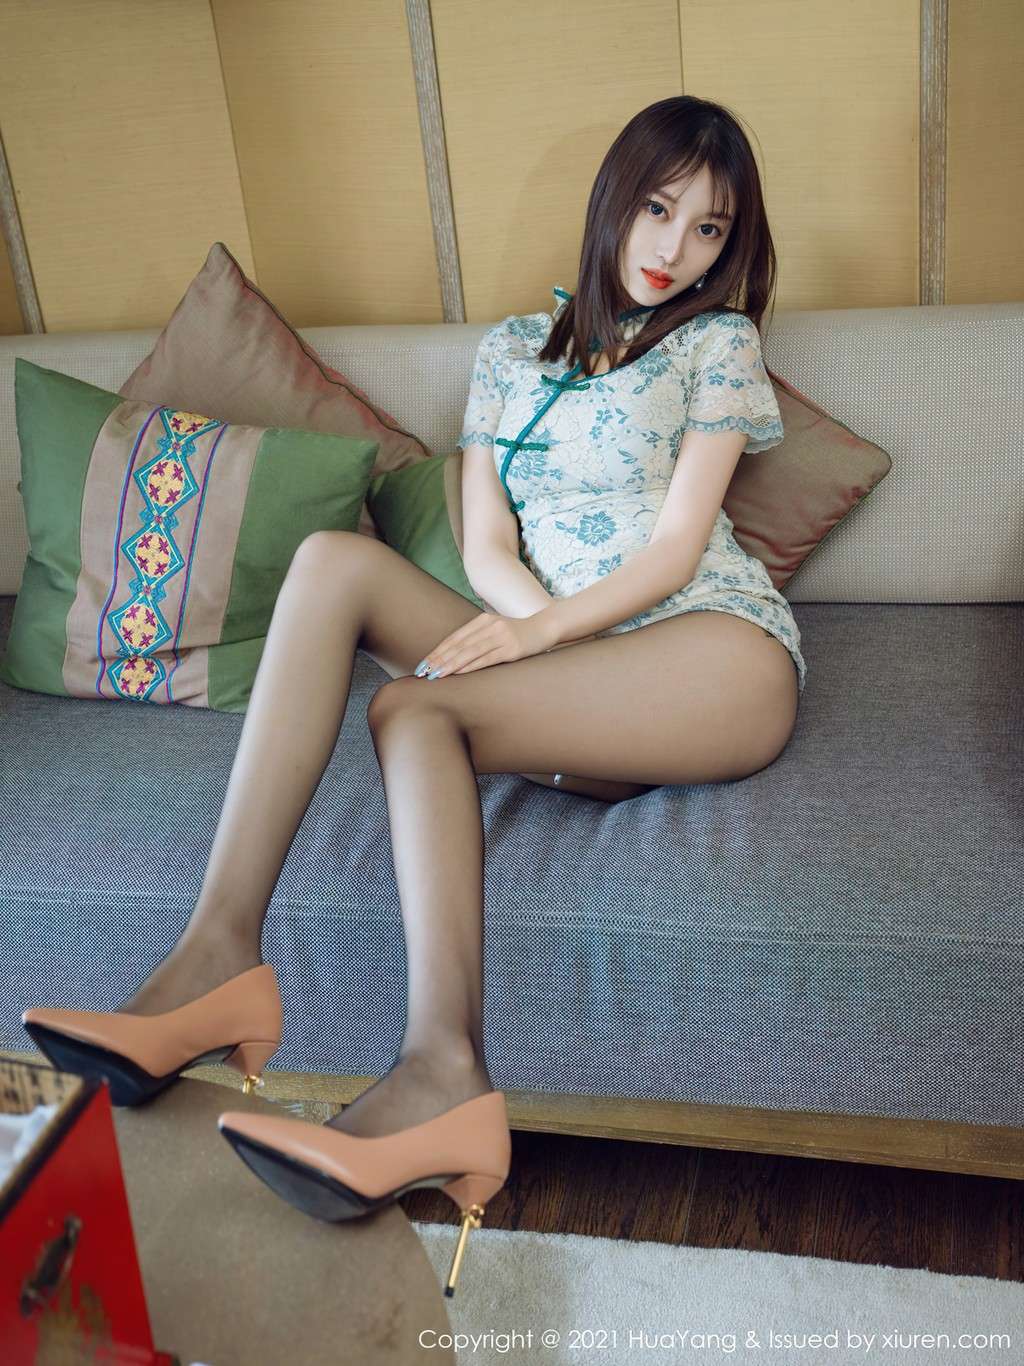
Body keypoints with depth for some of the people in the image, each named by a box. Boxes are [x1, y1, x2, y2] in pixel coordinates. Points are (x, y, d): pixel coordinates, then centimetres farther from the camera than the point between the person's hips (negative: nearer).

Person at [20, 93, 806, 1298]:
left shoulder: (718, 341, 11)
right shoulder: (511, 350, 22)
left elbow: (679, 544, -2)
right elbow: (486, 545, 10)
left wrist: (549, 625, -18)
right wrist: (537, 621, -12)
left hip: (717, 654, -4)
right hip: (580, 683, 4)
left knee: (411, 705, -28)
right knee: (335, 559, -20)